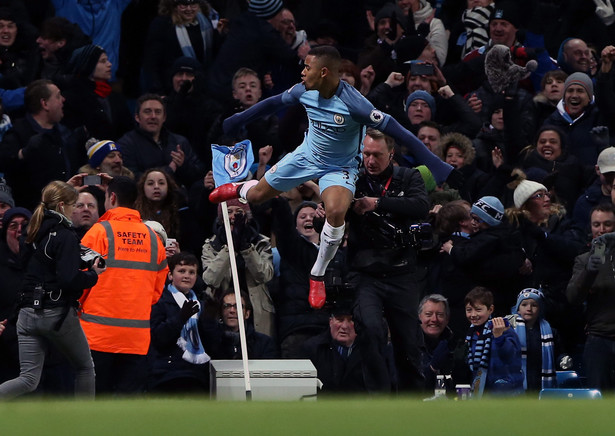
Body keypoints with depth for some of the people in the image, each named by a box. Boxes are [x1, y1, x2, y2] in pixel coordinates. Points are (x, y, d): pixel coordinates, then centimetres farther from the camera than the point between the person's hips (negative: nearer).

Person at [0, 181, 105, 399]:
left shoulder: (35, 233, 11)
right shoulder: (65, 236, -13)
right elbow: (69, 280, -21)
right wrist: (93, 274, -3)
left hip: (28, 313, 6)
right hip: (58, 313, -6)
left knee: (29, 379, 2)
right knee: (85, 367, 17)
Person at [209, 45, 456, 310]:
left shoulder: (353, 104, -34)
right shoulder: (304, 91, -17)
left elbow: (395, 130, -33)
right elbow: (274, 103, 4)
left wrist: (434, 163, -37)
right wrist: (239, 120, 15)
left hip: (339, 167, -5)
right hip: (307, 156, 5)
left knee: (336, 212, -32)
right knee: (256, 195, 12)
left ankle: (318, 276, -9)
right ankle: (238, 189, 54)